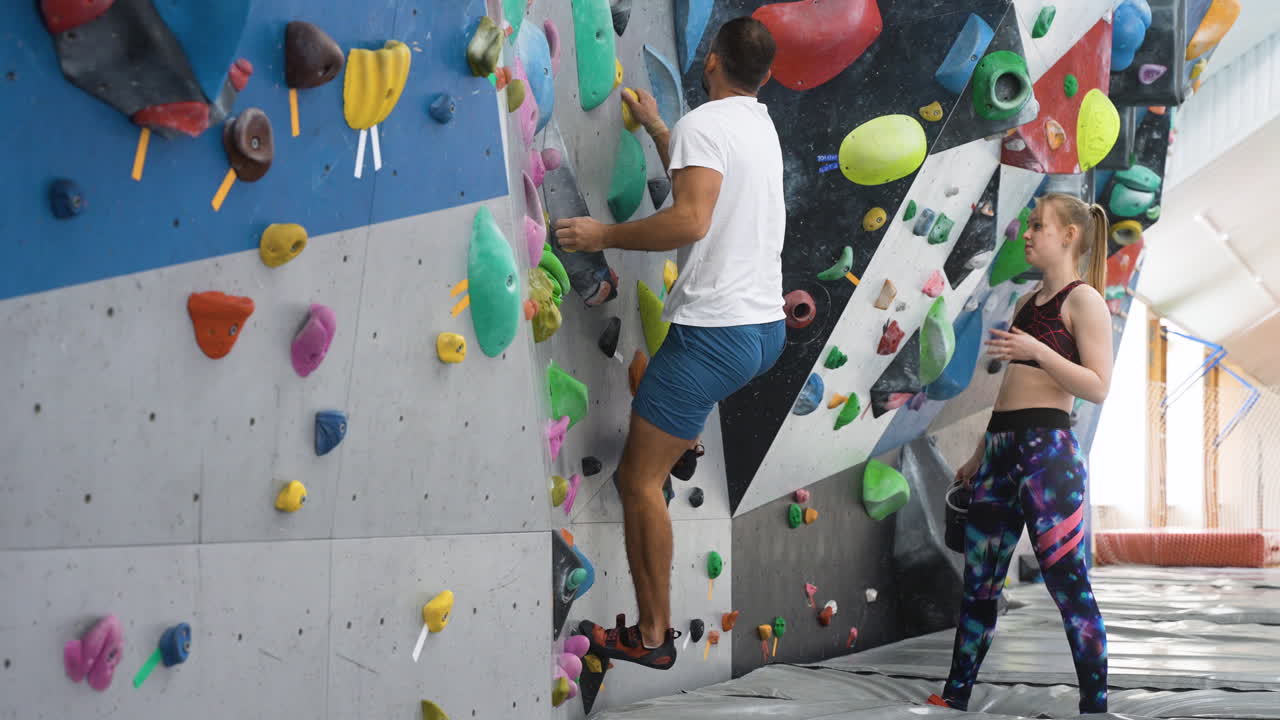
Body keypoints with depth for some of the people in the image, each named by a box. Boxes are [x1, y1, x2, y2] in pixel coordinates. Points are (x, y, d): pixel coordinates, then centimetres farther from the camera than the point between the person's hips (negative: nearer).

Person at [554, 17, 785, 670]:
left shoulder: (702, 123, -12)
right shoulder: (761, 125, 14)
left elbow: (690, 219, -26)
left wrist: (603, 235, -15)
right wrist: (654, 127, 43)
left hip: (716, 333, -9)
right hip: (767, 327, 9)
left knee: (639, 479, -2)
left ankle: (652, 635, 0)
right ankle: (683, 439, 50)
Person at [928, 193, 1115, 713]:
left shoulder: (1084, 300, -4)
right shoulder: (1030, 301, 19)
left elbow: (1098, 387, -12)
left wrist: (1036, 350, -21)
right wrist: (980, 455, 23)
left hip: (1047, 450, -8)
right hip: (1001, 448, 8)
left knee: (1069, 586, -7)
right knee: (978, 581, 10)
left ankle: (1096, 703, -1)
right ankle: (955, 695, 18)